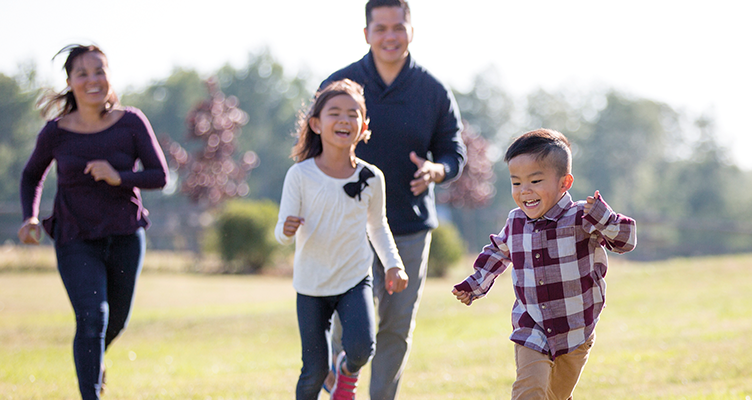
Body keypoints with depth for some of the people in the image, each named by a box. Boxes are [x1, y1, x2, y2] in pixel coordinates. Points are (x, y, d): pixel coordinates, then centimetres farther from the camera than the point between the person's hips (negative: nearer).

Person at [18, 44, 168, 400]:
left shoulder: (131, 123, -9)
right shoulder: (55, 133, -8)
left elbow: (160, 176, -9)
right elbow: (32, 176, 9)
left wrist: (119, 178, -27)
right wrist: (30, 218, -7)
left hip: (125, 236, 2)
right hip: (76, 239, -2)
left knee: (116, 321, 18)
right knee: (91, 318, -18)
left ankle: (96, 357, 52)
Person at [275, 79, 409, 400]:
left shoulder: (371, 178, -4)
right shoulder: (300, 175, -11)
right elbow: (282, 231, -10)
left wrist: (393, 264, 0)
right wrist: (287, 231, -34)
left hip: (355, 280, 1)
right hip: (312, 285, -1)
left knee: (361, 347, -21)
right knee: (315, 369, 0)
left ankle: (348, 371, 15)